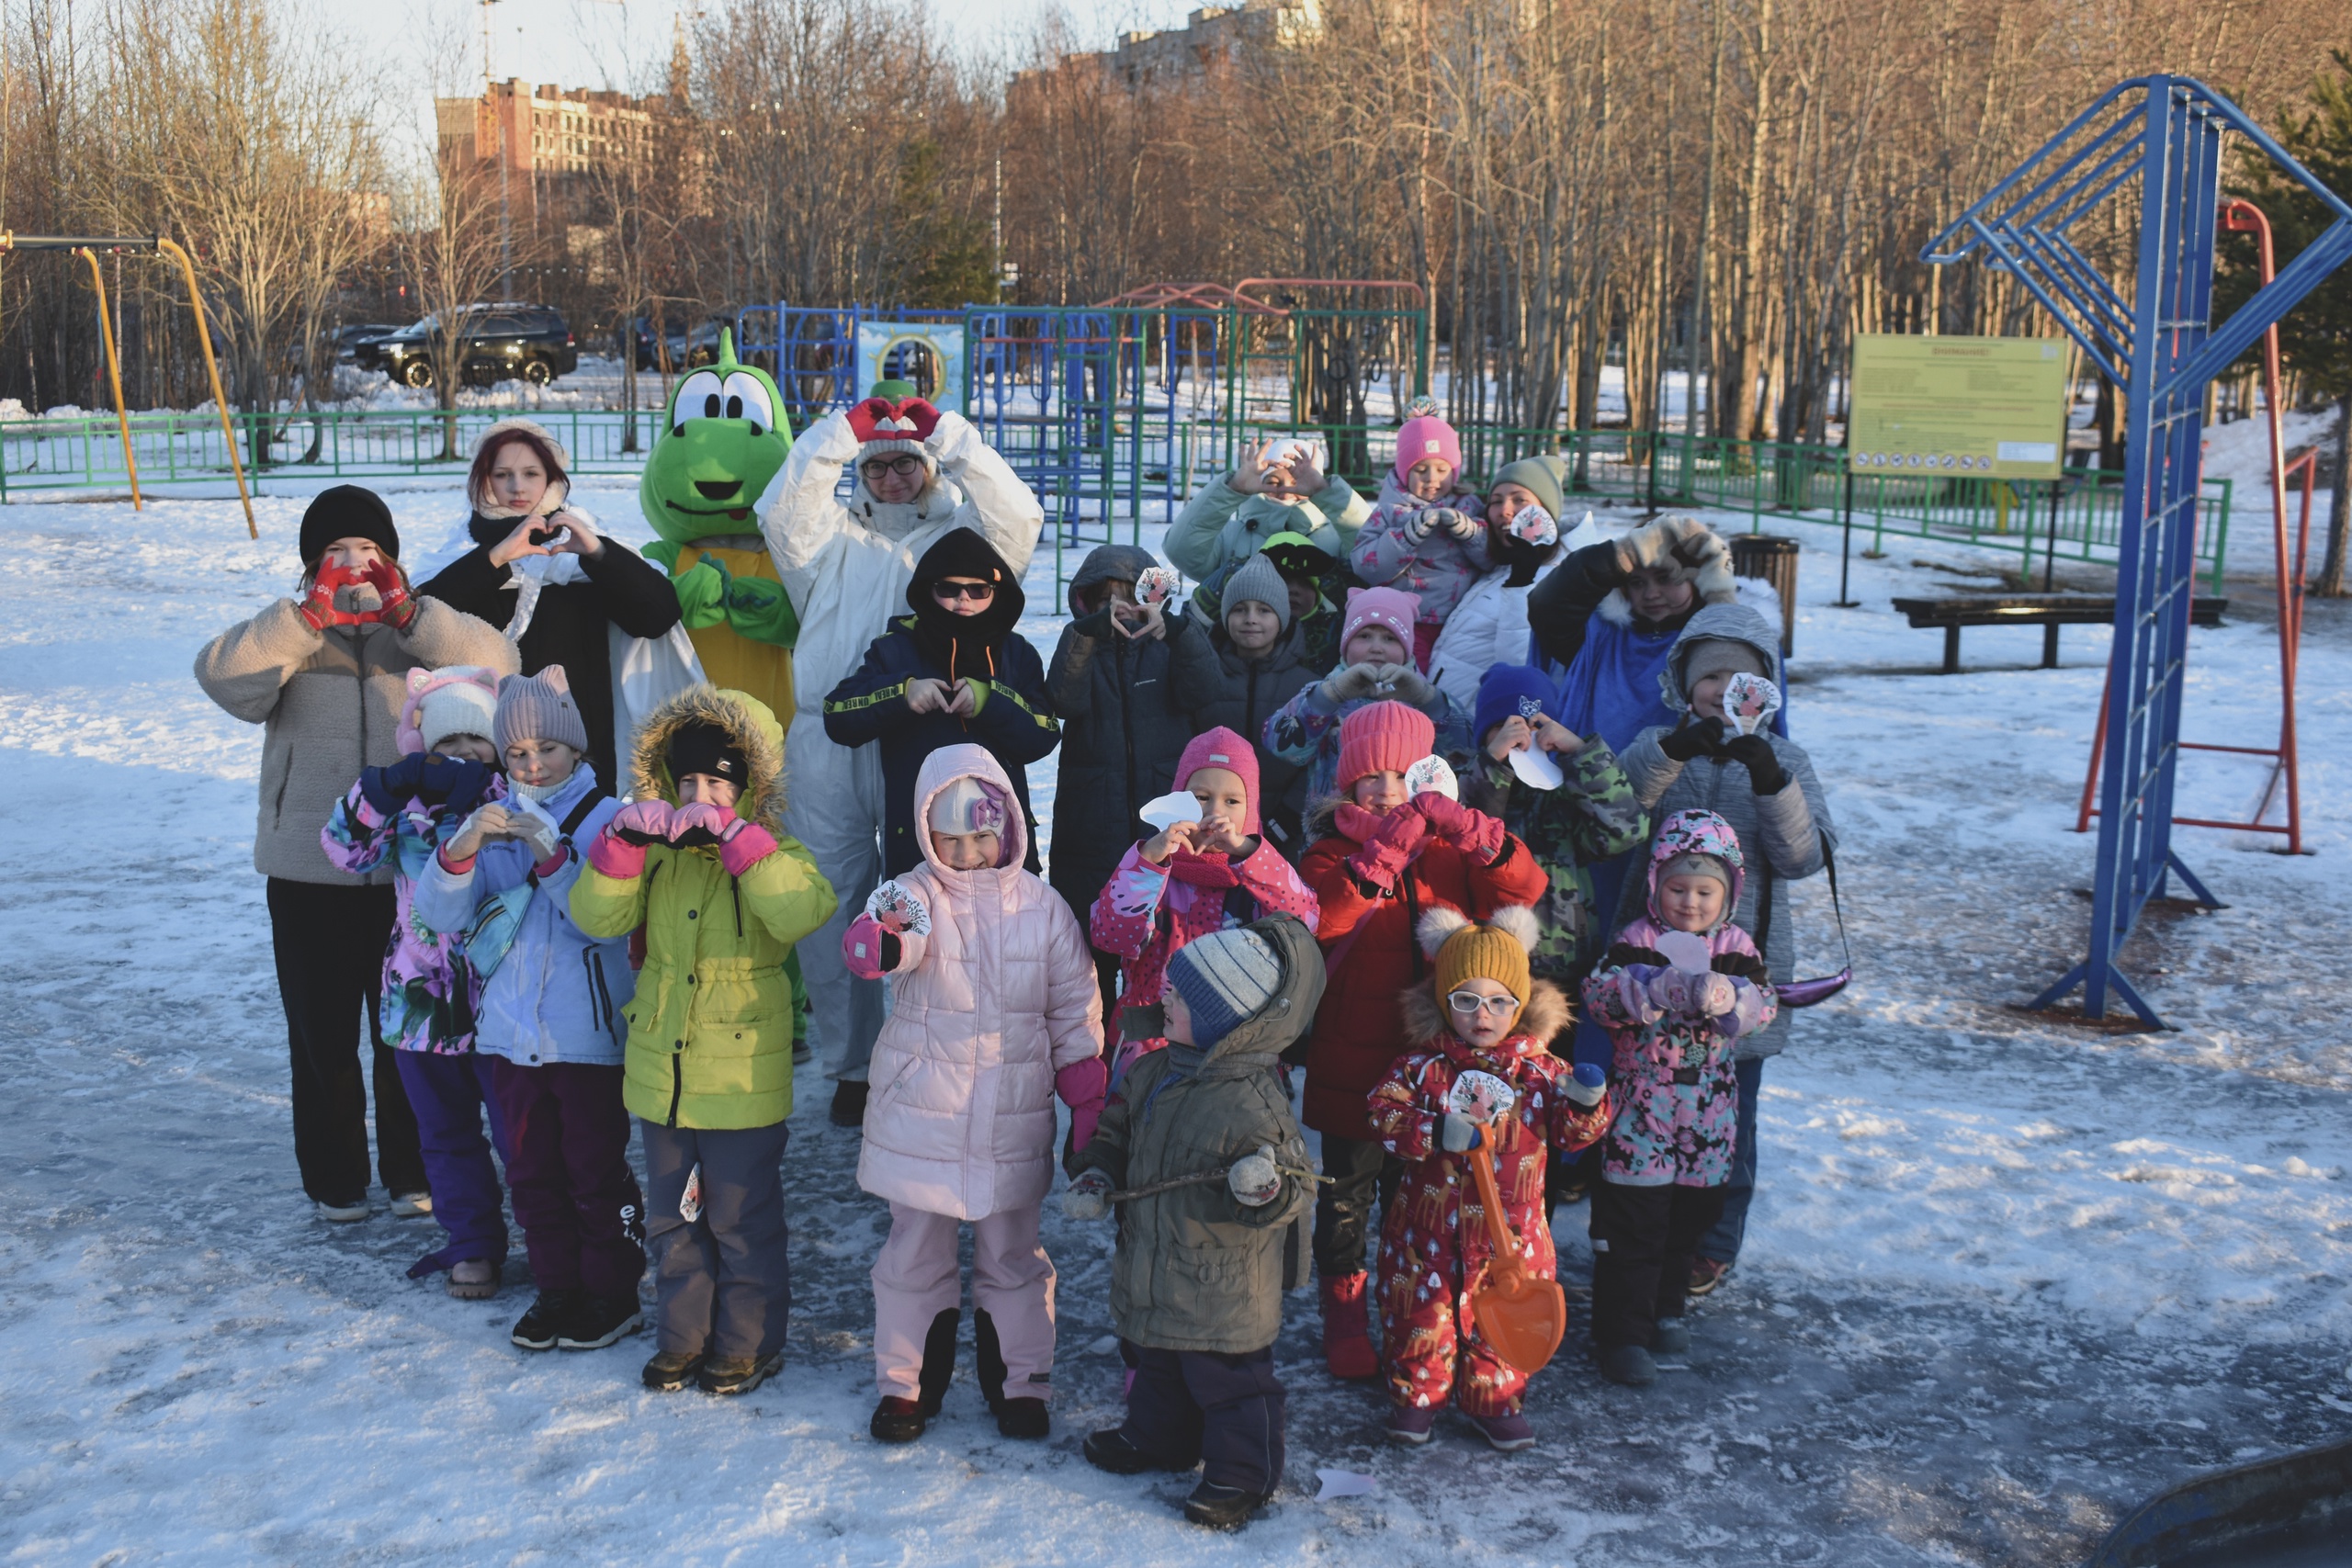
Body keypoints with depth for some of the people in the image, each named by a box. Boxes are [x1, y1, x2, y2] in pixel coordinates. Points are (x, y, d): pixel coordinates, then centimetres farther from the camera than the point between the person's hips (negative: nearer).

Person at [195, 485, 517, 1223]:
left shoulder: (422, 634, 3)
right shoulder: (289, 638, 1)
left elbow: (494, 664, -15)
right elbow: (222, 674, -19)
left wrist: (407, 611, -24)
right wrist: (315, 610, -28)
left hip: (411, 869, 0)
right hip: (309, 873, 0)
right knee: (322, 1031, 10)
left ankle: (413, 1172, 26)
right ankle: (334, 1179, 25)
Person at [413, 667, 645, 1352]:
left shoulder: (607, 820, -8)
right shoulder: (492, 823, 5)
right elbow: (441, 915, -3)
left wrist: (553, 856, -27)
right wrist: (460, 850, -21)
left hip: (589, 1036, -5)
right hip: (512, 1033, 5)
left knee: (596, 1171, 5)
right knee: (532, 1172, 15)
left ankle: (613, 1294, 20)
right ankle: (557, 1288, 30)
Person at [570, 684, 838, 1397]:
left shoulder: (772, 853, -8)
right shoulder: (658, 853, 4)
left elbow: (804, 912, -30)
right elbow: (597, 916, -7)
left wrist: (734, 837, -33)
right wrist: (623, 841, -21)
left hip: (742, 1076, -5)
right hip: (661, 1072, 5)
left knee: (743, 1220, 8)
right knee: (673, 1217, 18)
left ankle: (748, 1343, 24)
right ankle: (682, 1336, 33)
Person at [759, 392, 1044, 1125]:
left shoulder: (957, 536, 13)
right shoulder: (834, 537, 17)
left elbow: (1017, 517, -5)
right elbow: (781, 513, -1)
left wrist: (944, 430, -4)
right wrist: (844, 428, -4)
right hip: (829, 743, 2)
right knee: (831, 908, 4)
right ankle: (853, 1065, 16)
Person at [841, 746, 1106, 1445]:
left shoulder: (1043, 907, 0)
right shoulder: (914, 896, -7)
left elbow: (1077, 1012, 5)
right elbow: (873, 943, -31)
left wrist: (1088, 1108, 3)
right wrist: (880, 939, -55)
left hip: (1013, 1122, 1)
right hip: (921, 1117, -1)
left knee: (1012, 1255, 14)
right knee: (915, 1253, 11)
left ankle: (1020, 1381, 30)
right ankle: (906, 1382, 28)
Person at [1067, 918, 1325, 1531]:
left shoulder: (1254, 1101, -25)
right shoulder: (1157, 1072, -1)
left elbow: (1295, 1187, -21)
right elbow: (1118, 1128, 16)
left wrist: (1266, 1189, -42)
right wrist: (1095, 1175, 2)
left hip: (1223, 1289, -8)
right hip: (1154, 1271, 8)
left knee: (1228, 1378, 7)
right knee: (1158, 1364, 27)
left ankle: (1241, 1475, 24)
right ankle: (1159, 1436, 48)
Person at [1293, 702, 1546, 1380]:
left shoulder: (1449, 853, 3)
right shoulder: (1334, 852, -5)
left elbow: (1524, 888, -12)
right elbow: (1321, 916, -26)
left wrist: (1470, 829, -28)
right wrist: (1384, 851, -33)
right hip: (1351, 1064, -2)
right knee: (1347, 1196, 9)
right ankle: (1344, 1316, 26)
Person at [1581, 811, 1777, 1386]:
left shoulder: (1735, 946, 4)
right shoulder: (1638, 940, -6)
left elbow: (1762, 1004, -9)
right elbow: (1600, 993, -20)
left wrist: (1727, 995, -31)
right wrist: (1660, 988, -35)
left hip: (1707, 1111, 4)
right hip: (1640, 1105, -4)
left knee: (1688, 1220, 17)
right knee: (1633, 1223, -1)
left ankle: (1665, 1309, 36)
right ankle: (1621, 1331, 8)